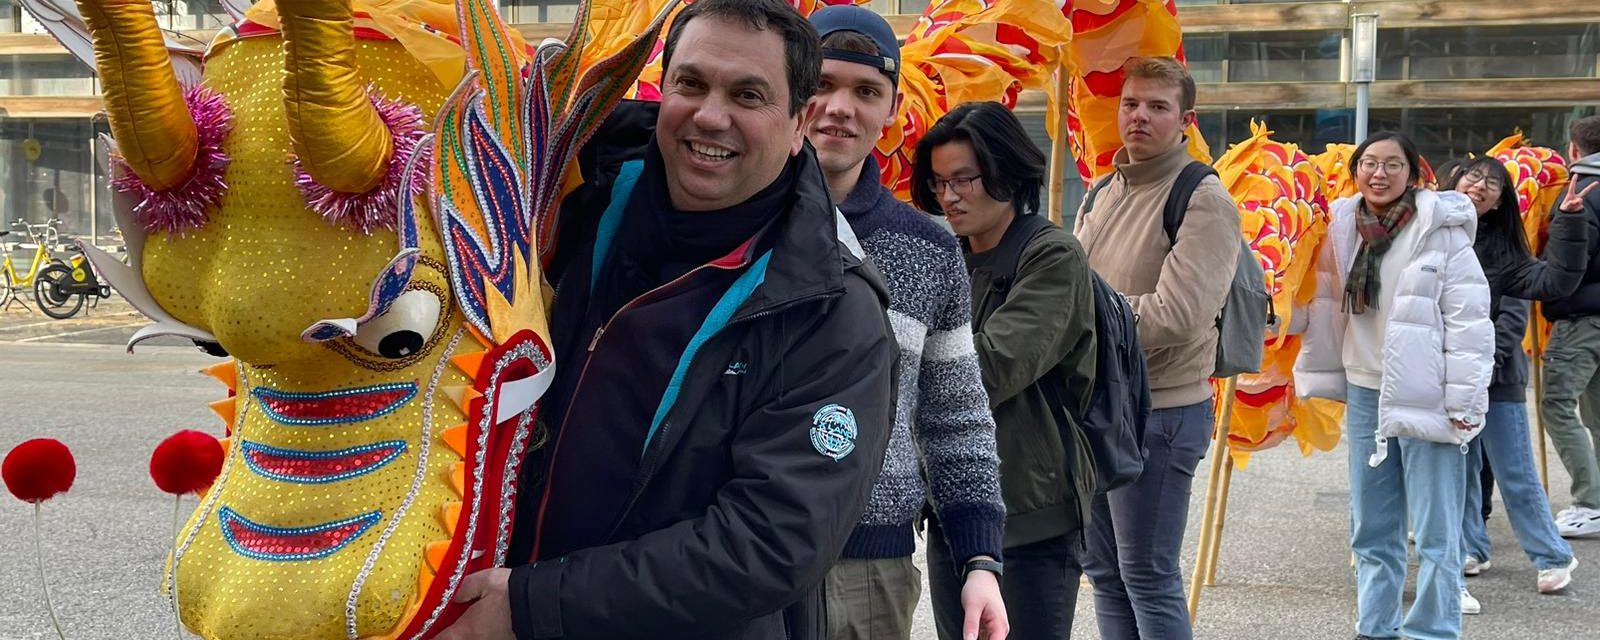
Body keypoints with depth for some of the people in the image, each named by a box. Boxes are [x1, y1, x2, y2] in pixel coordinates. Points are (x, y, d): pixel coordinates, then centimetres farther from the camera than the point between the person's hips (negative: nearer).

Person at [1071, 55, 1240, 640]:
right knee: (1103, 570, 16)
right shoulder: (1105, 195, 13)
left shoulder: (1203, 202, -12)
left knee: (1148, 579, 0)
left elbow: (1176, 316, -23)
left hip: (1158, 411, -8)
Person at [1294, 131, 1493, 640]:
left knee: (1435, 534, 0)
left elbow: (1469, 321, -11)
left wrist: (1462, 404, -14)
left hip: (1426, 399, -5)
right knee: (1371, 530, 15)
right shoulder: (1342, 227, 6)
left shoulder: (1441, 230, -9)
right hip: (1364, 393, 6)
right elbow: (1323, 307, 16)